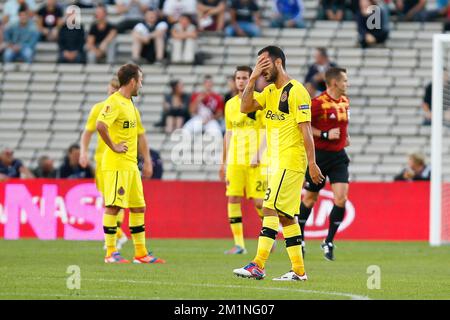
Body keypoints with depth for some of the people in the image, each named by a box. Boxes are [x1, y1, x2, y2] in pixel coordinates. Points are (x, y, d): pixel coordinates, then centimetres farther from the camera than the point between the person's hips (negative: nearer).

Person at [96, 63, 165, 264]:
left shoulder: (131, 104, 18)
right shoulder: (114, 102, -12)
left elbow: (140, 134, 26)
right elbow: (100, 125, -28)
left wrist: (147, 161, 21)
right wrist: (113, 146, -20)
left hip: (131, 165, 10)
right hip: (116, 165, -10)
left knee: (138, 207, 10)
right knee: (113, 206, -8)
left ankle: (141, 253, 15)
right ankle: (111, 253, -6)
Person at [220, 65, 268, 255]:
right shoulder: (230, 104, 13)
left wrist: (258, 154, -18)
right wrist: (224, 162, 18)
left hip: (256, 161, -5)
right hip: (234, 160, 5)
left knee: (259, 202, -6)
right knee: (233, 199, -4)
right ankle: (239, 244, 0)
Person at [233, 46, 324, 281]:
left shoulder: (296, 91, -10)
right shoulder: (269, 92, 15)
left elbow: (305, 129, -14)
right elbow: (245, 108, 5)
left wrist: (312, 163, -17)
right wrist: (252, 78, -3)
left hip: (290, 162, -9)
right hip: (276, 163, 9)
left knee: (270, 208, -15)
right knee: (285, 216, 8)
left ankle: (258, 266, -19)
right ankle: (298, 271, 10)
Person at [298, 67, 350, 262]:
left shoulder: (345, 101, 9)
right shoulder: (318, 103, -15)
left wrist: (345, 136, 12)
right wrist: (325, 135, -21)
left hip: (338, 156, 5)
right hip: (319, 155, -5)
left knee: (341, 198, -10)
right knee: (310, 198, 8)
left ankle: (329, 242, 2)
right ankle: (299, 238, 28)